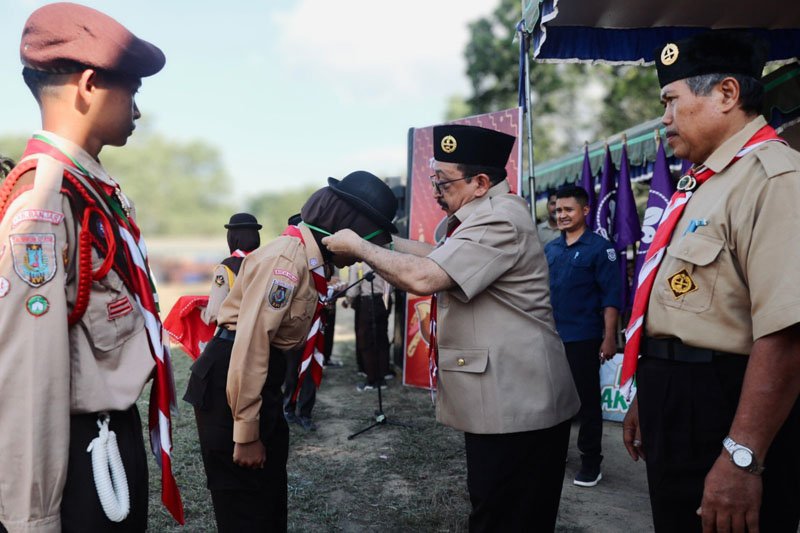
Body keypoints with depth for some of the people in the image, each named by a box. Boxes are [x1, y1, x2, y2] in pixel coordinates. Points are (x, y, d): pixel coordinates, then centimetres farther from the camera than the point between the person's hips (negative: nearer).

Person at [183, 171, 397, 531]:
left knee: (271, 496, 19)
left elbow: (281, 336, 10)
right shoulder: (288, 256, -21)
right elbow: (251, 343, -26)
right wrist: (246, 434, -22)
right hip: (230, 379, -9)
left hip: (262, 377, 9)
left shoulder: (312, 260, 9)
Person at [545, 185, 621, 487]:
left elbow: (611, 297, -10)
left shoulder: (599, 248, -7)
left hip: (583, 339, -5)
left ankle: (590, 461, 17)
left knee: (586, 401, 4)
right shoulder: (549, 250, 9)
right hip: (550, 337, 6)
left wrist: (609, 337, -16)